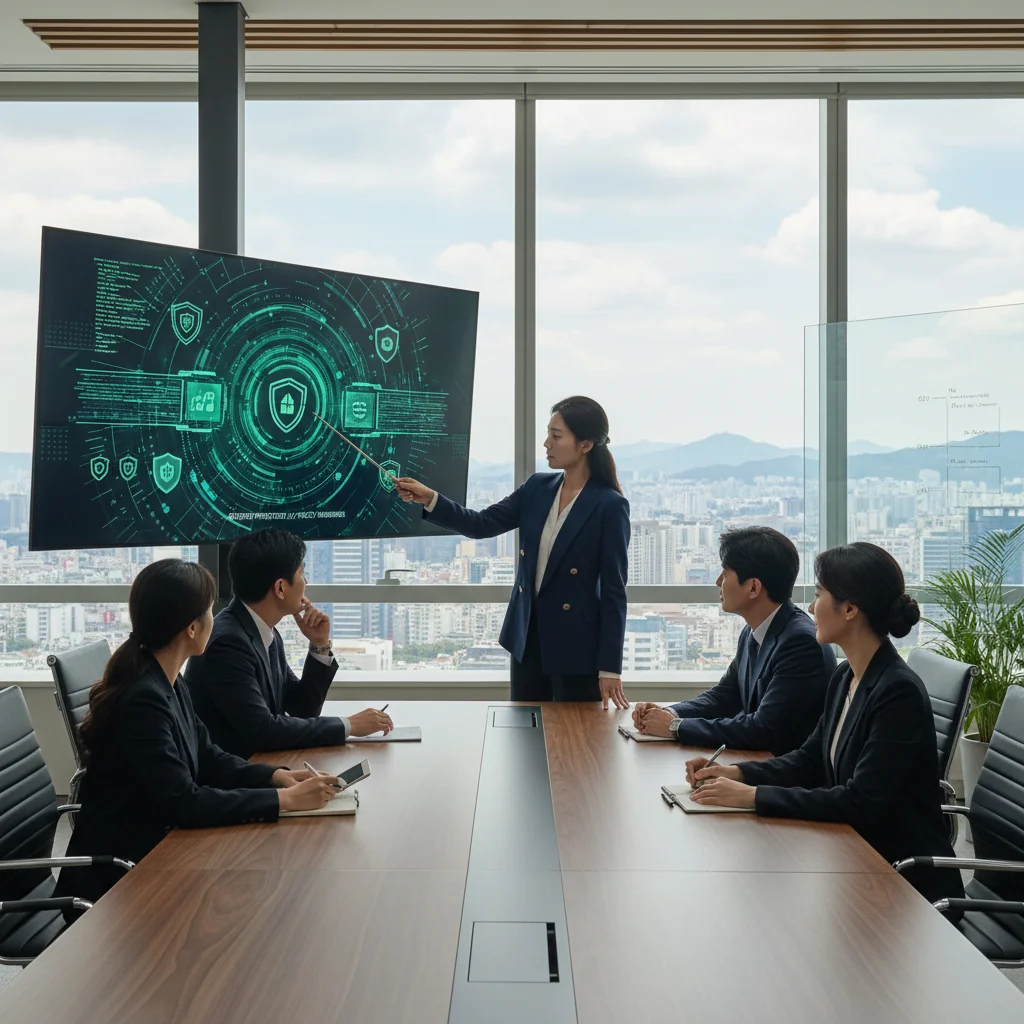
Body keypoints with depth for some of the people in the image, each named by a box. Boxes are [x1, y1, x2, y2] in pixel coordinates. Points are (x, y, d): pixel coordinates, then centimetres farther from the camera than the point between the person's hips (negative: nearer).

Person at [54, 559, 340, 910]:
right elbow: (184, 802, -28)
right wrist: (284, 800, -24)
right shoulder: (143, 699, -24)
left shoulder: (168, 684, 5)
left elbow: (208, 759, 13)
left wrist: (277, 775, -3)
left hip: (155, 846, 8)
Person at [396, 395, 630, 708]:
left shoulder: (610, 506, -14)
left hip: (576, 644, -6)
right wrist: (430, 499, -13)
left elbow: (614, 590, -14)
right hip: (527, 634, 6)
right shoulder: (537, 488, 3)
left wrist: (610, 667, -14)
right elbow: (483, 525, 2)